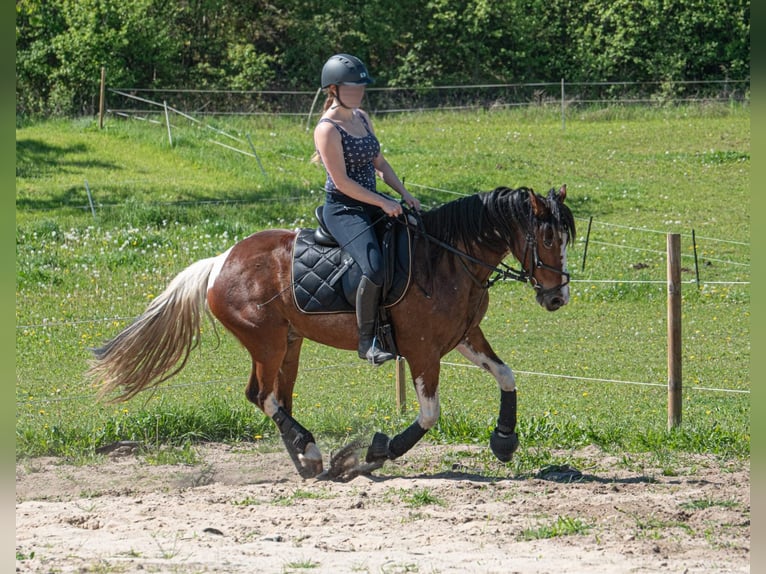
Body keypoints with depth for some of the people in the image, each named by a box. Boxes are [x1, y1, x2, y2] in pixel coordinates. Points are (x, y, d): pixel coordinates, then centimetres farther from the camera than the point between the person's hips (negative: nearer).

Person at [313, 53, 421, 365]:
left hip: (371, 202, 9)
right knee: (375, 268, -28)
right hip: (343, 209, -9)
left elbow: (379, 163, 15)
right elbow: (342, 181, -19)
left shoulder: (362, 118, 10)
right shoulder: (328, 129, -16)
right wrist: (382, 203, -19)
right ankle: (367, 341, -16)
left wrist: (404, 194, 3)